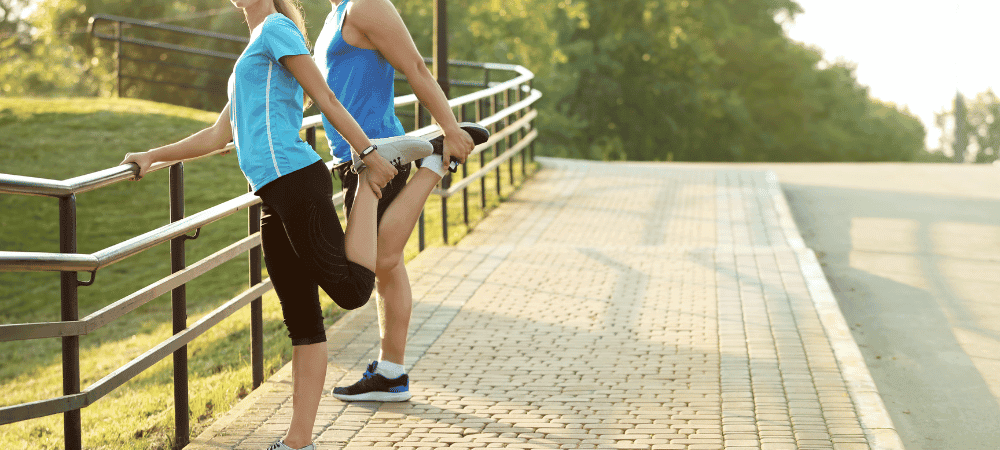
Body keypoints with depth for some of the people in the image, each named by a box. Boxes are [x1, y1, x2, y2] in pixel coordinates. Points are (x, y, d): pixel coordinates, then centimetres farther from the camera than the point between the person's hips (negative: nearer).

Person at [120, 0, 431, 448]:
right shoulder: (250, 57, 30)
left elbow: (326, 98, -5)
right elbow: (220, 135, 33)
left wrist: (369, 154, -10)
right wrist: (153, 156, 30)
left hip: (295, 177, -8)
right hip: (274, 196, 8)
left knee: (350, 289, -21)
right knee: (301, 320, 5)